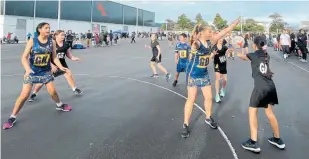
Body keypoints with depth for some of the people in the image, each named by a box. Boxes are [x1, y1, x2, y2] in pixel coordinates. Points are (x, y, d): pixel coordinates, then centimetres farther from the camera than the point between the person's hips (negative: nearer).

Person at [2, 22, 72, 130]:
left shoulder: (52, 42, -5)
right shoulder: (32, 41, -14)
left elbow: (54, 57, 3)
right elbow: (24, 57, -16)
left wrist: (61, 67, -11)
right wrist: (28, 69, -32)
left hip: (46, 72, 3)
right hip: (32, 72, -2)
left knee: (53, 91, 5)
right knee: (24, 95, -6)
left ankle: (59, 105, 37)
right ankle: (12, 117, 9)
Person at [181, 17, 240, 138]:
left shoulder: (210, 42, -3)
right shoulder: (196, 43, -23)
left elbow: (224, 31, 1)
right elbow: (195, 44, -48)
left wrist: (235, 22, -1)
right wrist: (195, 41, -71)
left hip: (204, 74, 7)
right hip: (193, 74, -6)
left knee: (209, 97, 12)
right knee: (191, 99, -2)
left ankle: (208, 118, 35)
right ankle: (185, 125, 9)